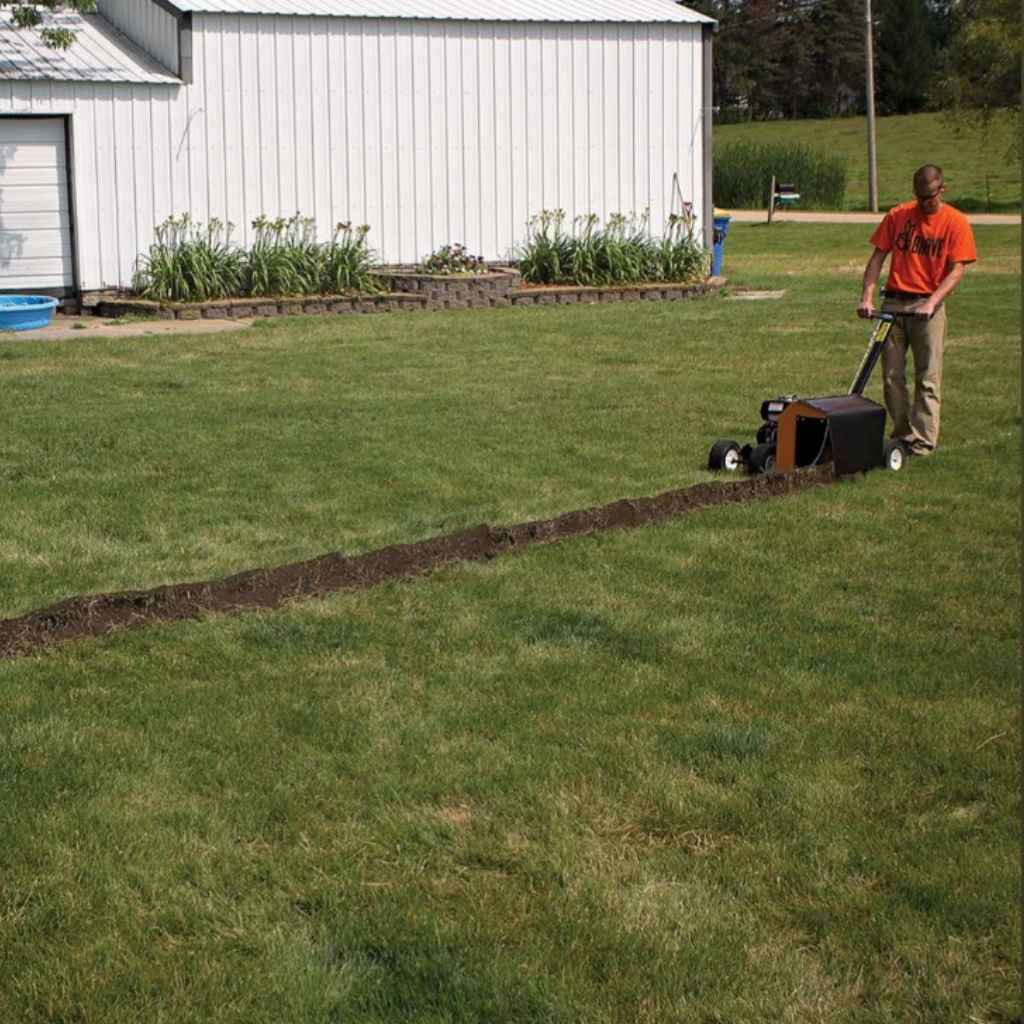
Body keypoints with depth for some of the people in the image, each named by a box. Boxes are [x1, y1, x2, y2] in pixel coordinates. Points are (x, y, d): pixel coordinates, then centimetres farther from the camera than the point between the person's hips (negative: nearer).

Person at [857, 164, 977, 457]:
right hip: (893, 302, 3)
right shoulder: (897, 216, 4)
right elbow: (878, 257, 4)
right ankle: (902, 435, 17)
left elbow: (956, 270, -8)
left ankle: (923, 441, 0)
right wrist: (867, 297, -8)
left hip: (928, 306, -3)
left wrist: (931, 302, -21)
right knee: (891, 376, 5)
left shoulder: (955, 222, -3)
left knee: (927, 378, -2)